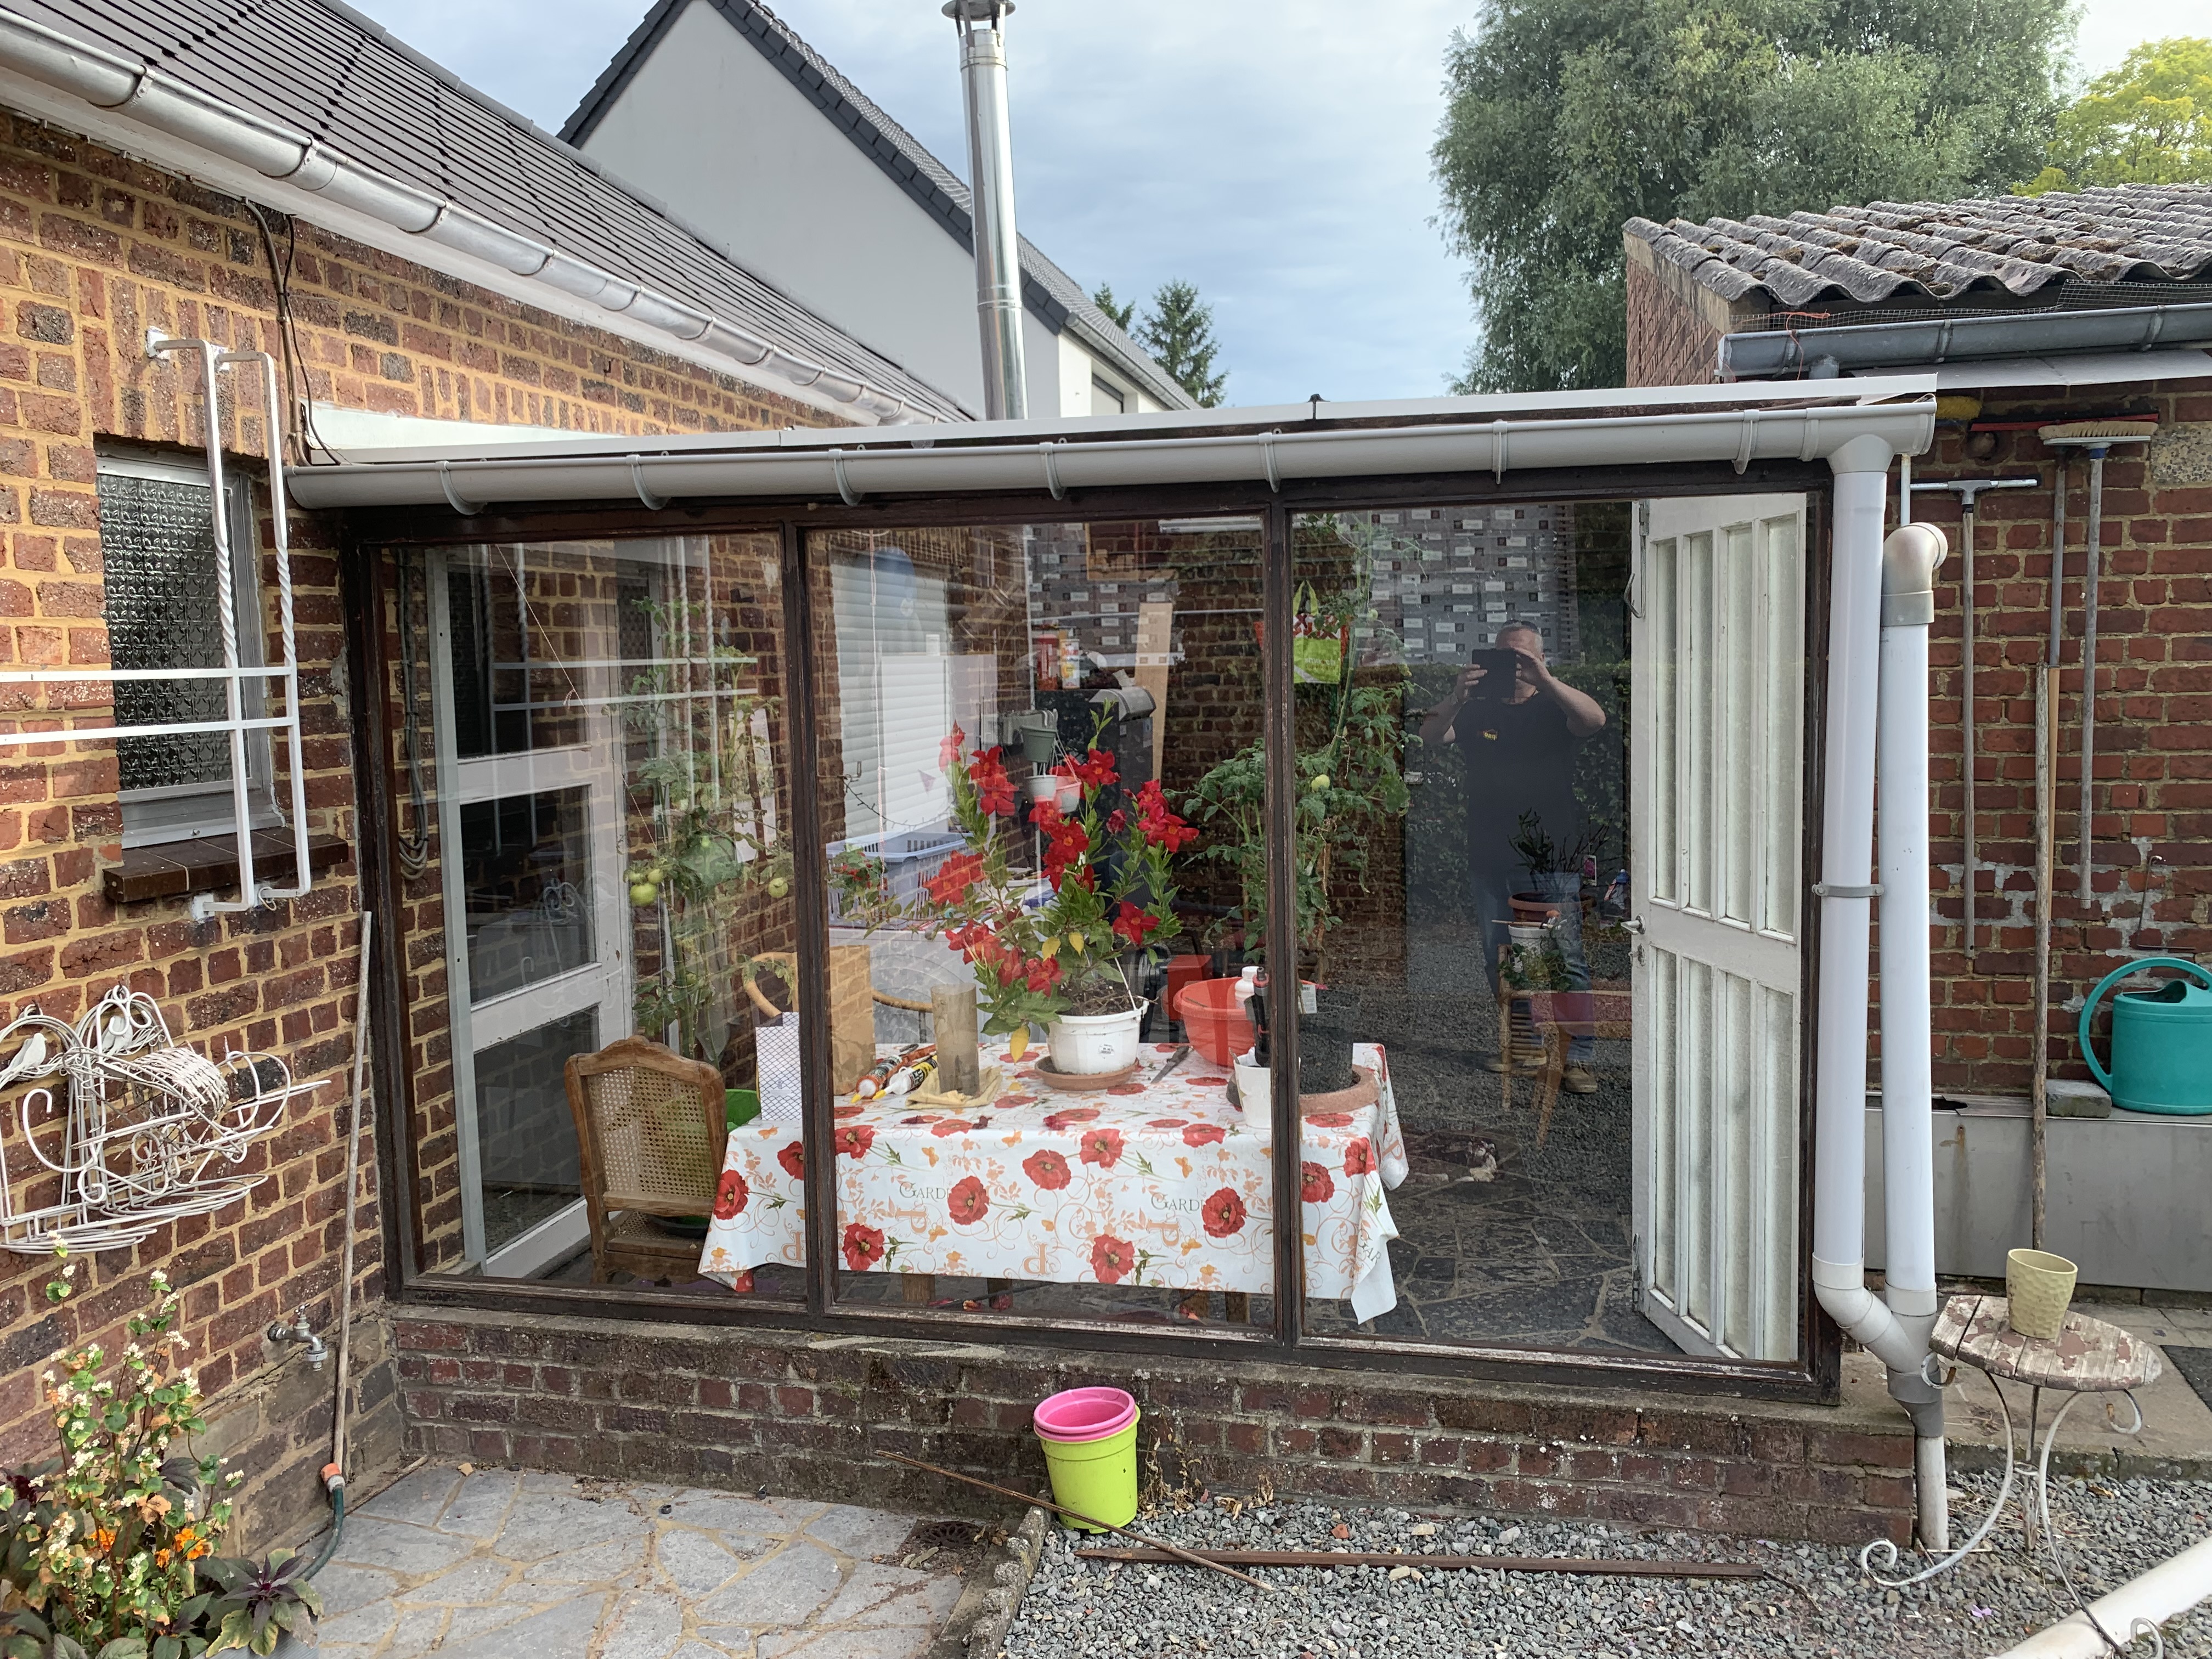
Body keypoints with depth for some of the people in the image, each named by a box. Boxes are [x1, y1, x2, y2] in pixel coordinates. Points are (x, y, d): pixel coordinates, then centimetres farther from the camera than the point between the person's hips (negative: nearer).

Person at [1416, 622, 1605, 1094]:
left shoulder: (1553, 708, 5)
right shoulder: (1478, 712, 12)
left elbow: (1595, 720, -16)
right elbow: (1430, 736, -3)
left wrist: (1546, 681, -30)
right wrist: (1456, 698, -23)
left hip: (1552, 860, -4)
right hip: (1490, 860, 4)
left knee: (1566, 959, -8)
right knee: (1500, 960, 11)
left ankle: (1578, 1059, -6)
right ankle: (1525, 1048, 25)